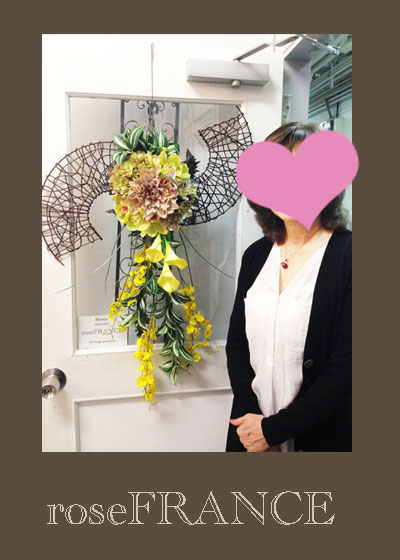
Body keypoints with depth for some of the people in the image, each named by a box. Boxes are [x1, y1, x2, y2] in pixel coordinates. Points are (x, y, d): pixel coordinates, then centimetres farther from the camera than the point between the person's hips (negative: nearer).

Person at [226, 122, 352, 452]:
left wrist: (272, 429, -13)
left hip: (321, 438, -4)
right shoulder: (256, 255, 0)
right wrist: (251, 416, -9)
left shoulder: (347, 255, -16)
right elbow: (237, 343, 2)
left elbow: (345, 370, -17)